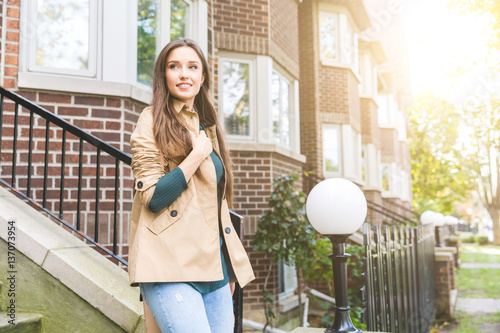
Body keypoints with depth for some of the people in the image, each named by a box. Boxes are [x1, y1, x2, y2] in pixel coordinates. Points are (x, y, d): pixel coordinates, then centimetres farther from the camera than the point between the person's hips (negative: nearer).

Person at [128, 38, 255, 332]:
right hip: (172, 266, -6)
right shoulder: (153, 121, -2)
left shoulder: (208, 127, 18)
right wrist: (198, 154, -11)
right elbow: (152, 197, -10)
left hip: (215, 267, 7)